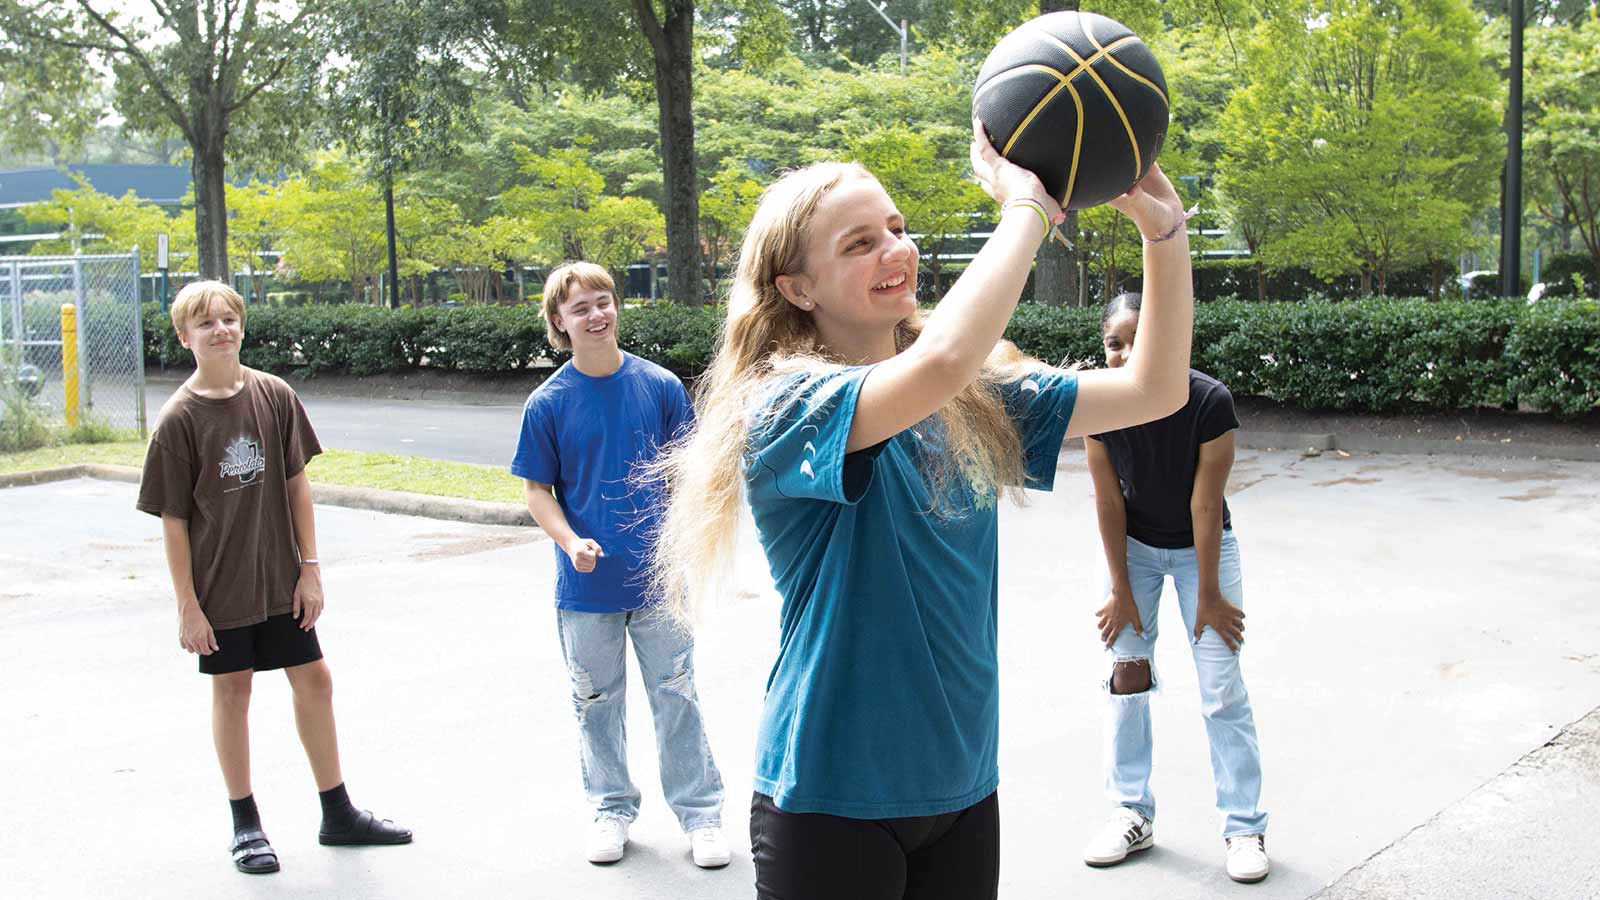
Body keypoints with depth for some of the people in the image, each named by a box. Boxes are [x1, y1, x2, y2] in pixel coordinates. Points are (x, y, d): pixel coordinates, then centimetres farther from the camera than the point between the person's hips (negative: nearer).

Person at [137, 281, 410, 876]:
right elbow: (173, 521, -9)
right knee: (232, 690, 8)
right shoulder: (178, 420, -11)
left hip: (281, 576, 3)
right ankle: (245, 824, 23)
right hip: (221, 585, -3)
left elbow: (297, 485, 2)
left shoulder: (275, 396, -3)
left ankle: (338, 814, 23)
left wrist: (310, 567, -1)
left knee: (314, 680, 8)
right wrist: (187, 605, -10)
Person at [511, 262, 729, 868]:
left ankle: (701, 813, 20)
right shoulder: (548, 403, -4)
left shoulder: (661, 386, -3)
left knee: (677, 699, 6)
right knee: (597, 704, 13)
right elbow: (537, 489, 0)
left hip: (659, 579, 0)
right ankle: (612, 808, 31)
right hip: (587, 586, 1)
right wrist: (571, 542, -17)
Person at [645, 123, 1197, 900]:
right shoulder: (785, 406, -17)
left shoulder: (977, 402, 3)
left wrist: (1165, 232, -12)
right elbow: (940, 361, -35)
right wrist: (1026, 203, -23)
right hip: (831, 800, -6)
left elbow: (1154, 391, 0)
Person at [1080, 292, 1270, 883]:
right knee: (1127, 673, 4)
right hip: (1132, 544, 2)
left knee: (1222, 687, -2)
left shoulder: (1210, 402, -29)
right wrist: (1120, 589, -9)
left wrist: (1208, 594, -15)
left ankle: (1244, 826, 11)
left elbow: (1205, 506, -23)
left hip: (1201, 546, -2)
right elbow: (1109, 501, -14)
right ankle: (1132, 815, 17)